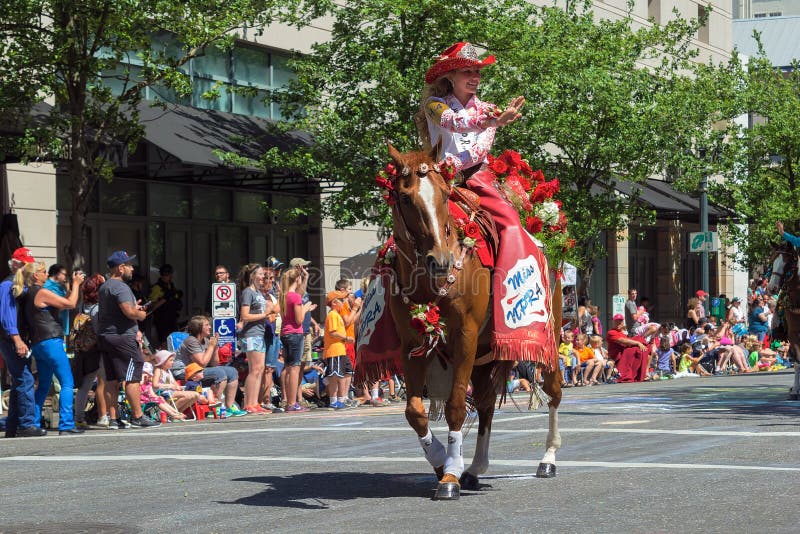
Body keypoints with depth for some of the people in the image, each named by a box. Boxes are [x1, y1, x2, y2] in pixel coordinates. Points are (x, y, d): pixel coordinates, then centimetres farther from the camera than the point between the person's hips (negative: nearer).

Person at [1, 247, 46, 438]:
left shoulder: (24, 286, 18)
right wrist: (17, 339, -25)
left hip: (19, 340, 10)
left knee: (19, 382, 11)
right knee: (25, 380, -14)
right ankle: (27, 424, -15)